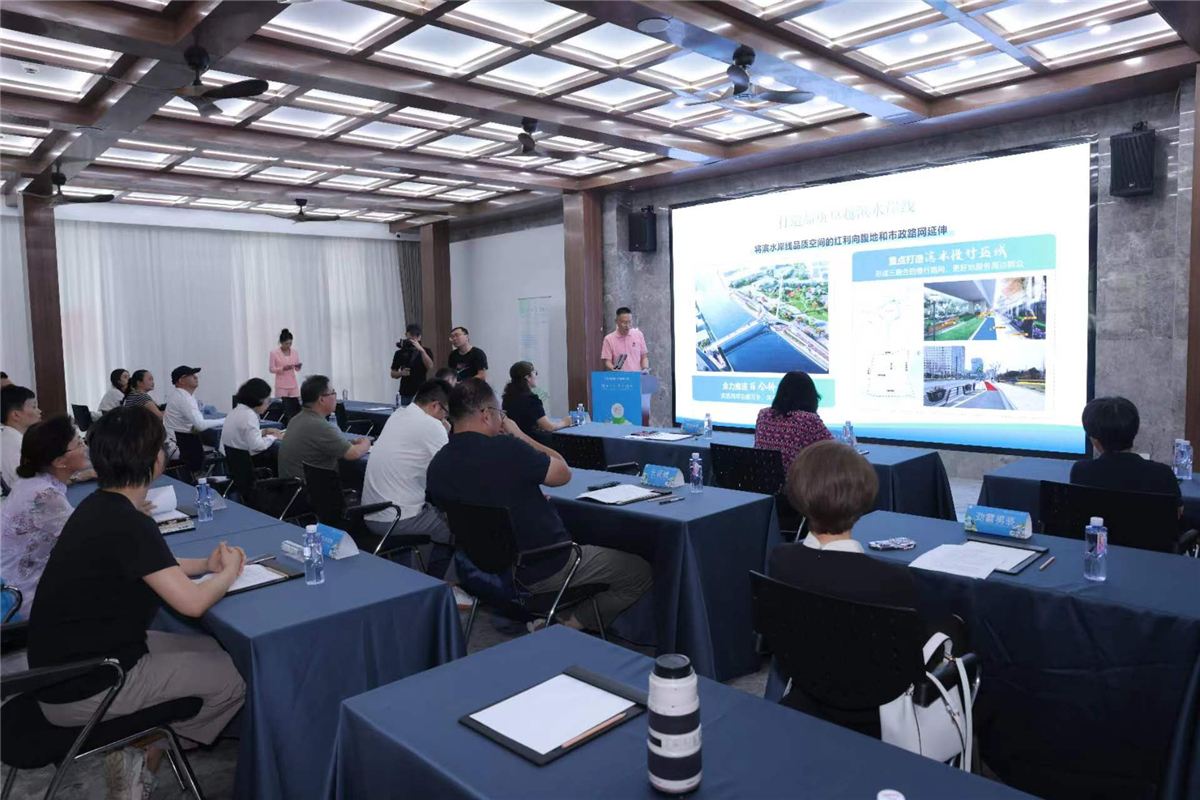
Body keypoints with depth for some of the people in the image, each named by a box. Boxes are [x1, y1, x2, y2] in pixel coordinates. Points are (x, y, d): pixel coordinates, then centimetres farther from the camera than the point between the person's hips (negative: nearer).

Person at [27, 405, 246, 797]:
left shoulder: (99, 506, 4)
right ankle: (141, 760, 11)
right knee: (234, 677, -4)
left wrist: (205, 564, 7)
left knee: (210, 649, 16)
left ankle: (138, 744, 14)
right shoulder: (127, 525, -26)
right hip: (81, 689, -9)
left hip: (73, 659, 9)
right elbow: (192, 602, -28)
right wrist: (229, 573, -8)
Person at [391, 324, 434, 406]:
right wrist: (401, 373, -11)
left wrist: (421, 350, -24)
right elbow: (393, 374, 11)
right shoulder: (400, 353, 7)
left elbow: (430, 366, -15)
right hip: (406, 394, 2)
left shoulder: (426, 351, 3)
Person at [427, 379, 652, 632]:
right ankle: (569, 628, 4)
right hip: (545, 569, -8)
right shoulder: (506, 448, -28)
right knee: (640, 572, 10)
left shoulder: (436, 466, -6)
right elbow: (563, 473, -10)